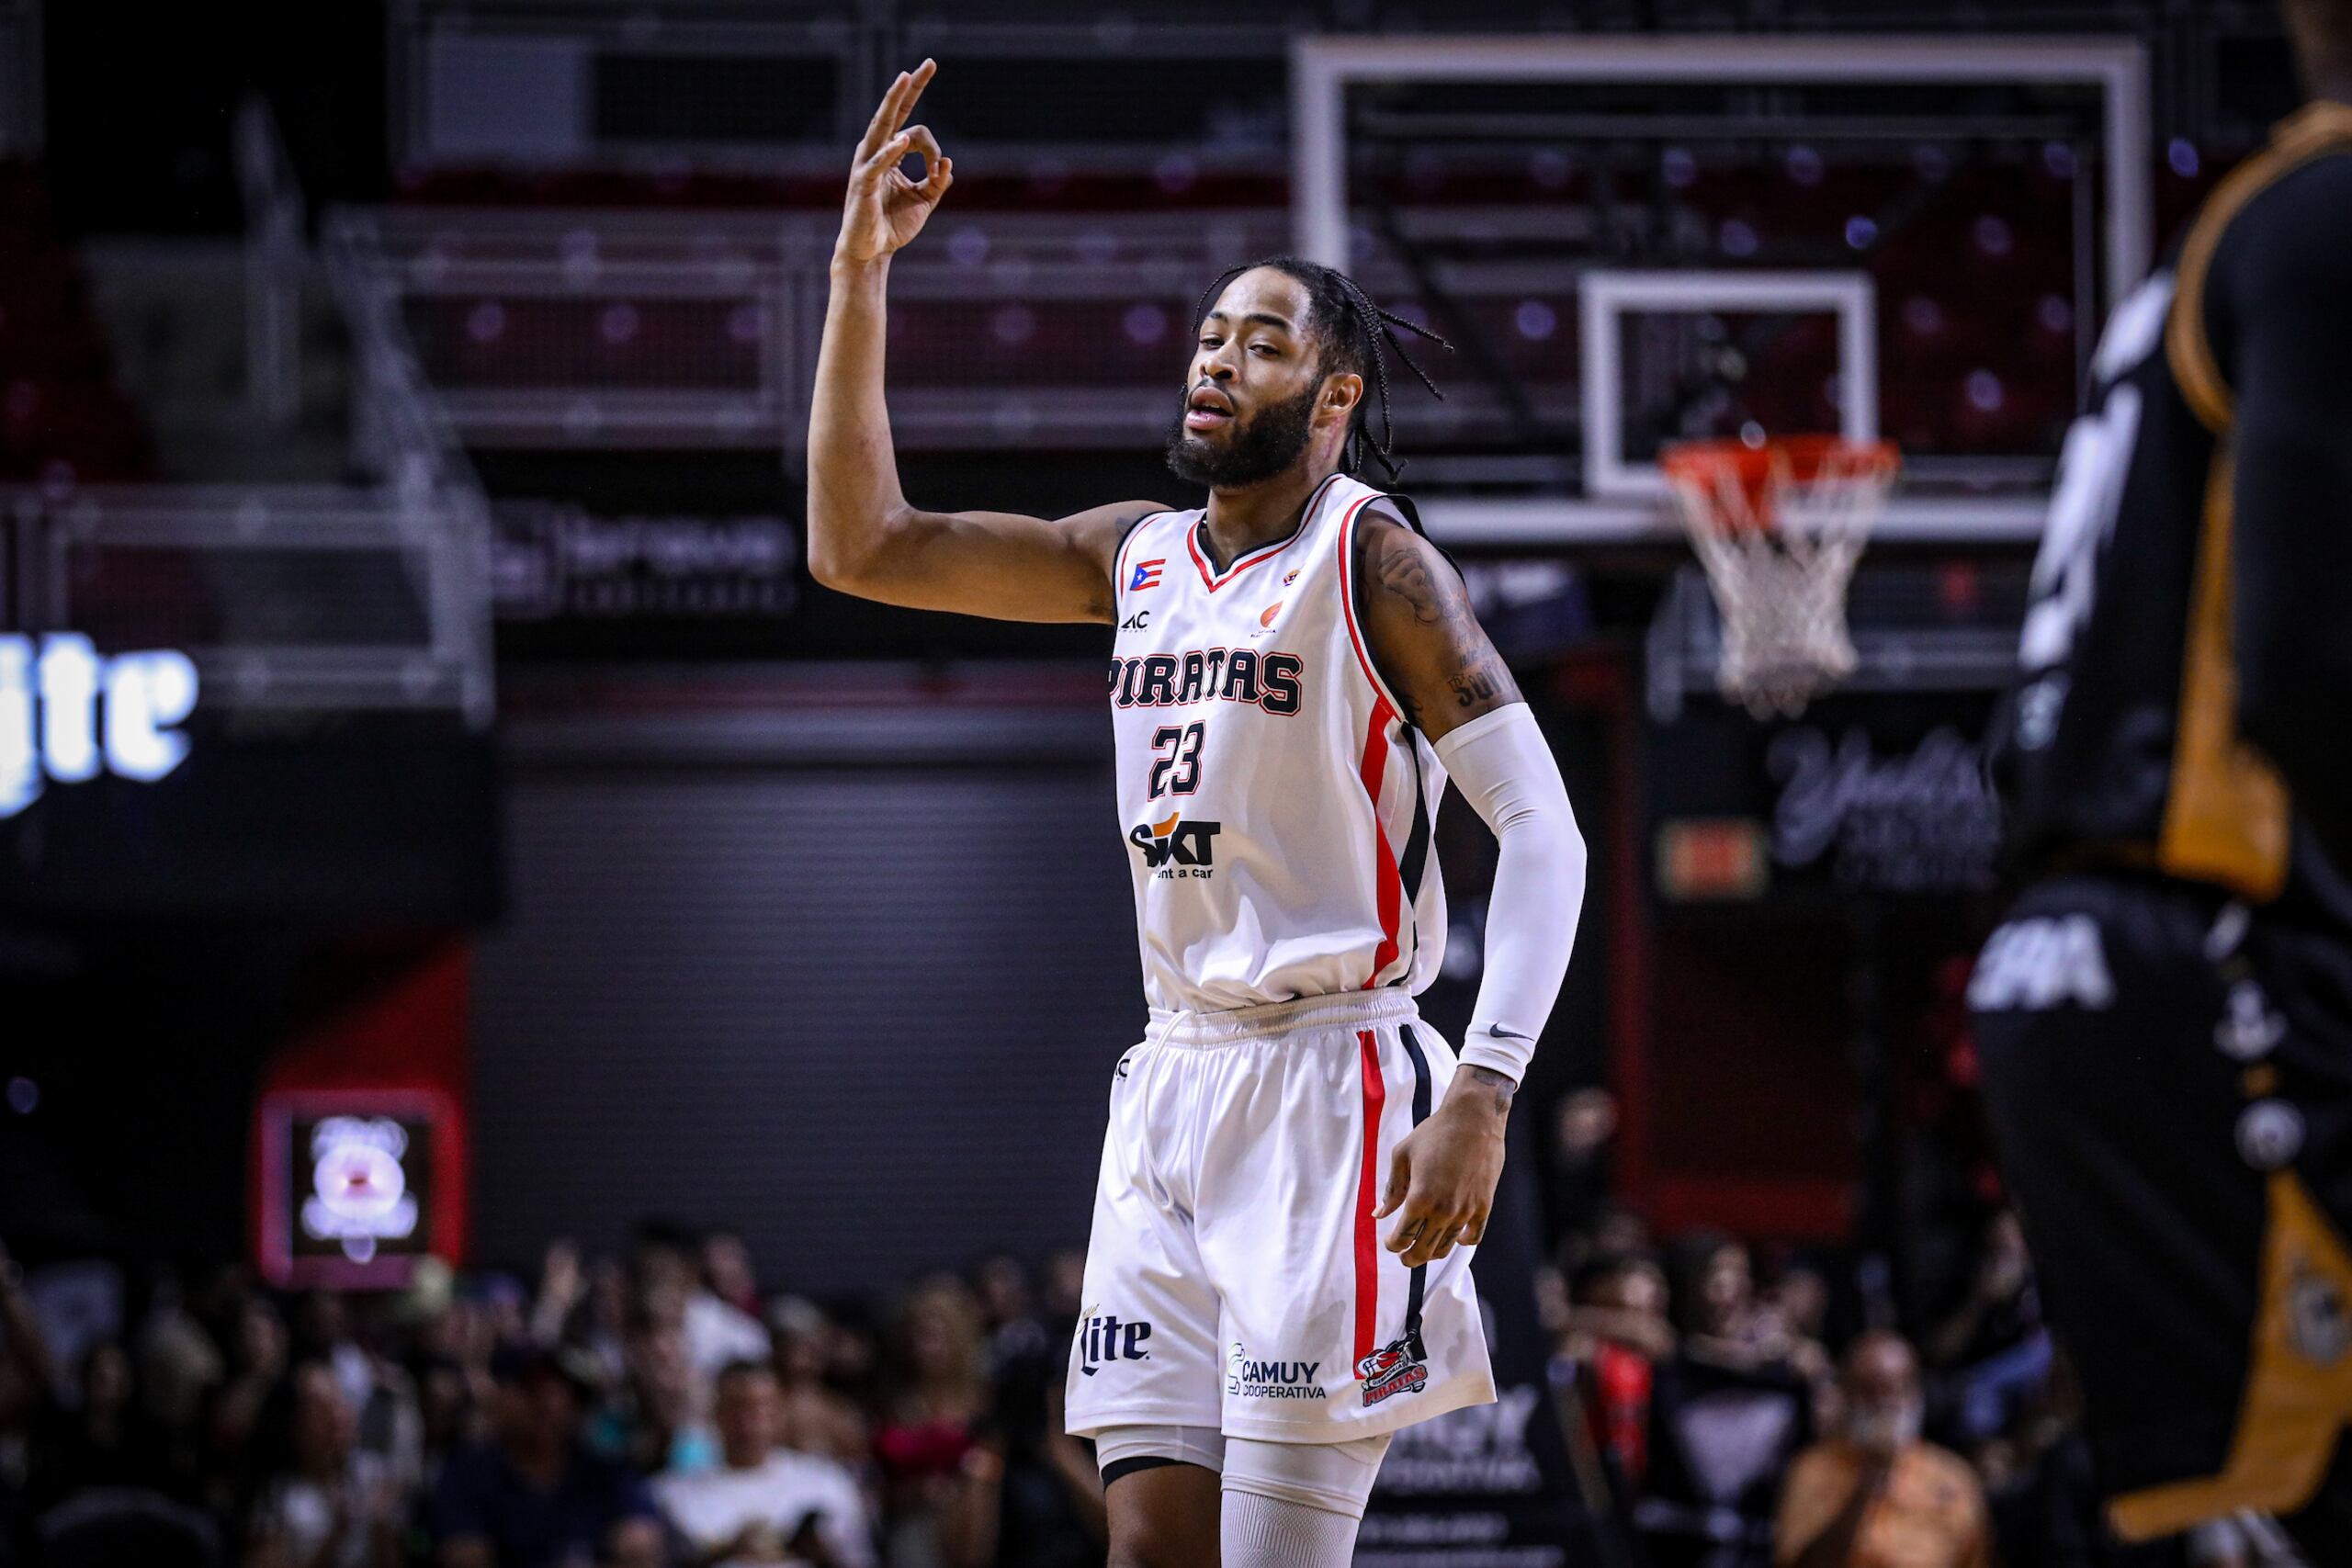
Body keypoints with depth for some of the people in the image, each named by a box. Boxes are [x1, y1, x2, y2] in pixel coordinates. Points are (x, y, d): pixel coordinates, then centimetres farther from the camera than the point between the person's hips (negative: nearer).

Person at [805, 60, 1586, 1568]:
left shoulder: (1371, 556, -6)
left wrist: (1482, 1095, -23)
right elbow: (859, 548, 13)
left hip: (1327, 1088, -7)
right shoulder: (1137, 556, 14)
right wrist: (860, 276, 5)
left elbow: (1543, 831, -12)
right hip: (1174, 1088, 7)